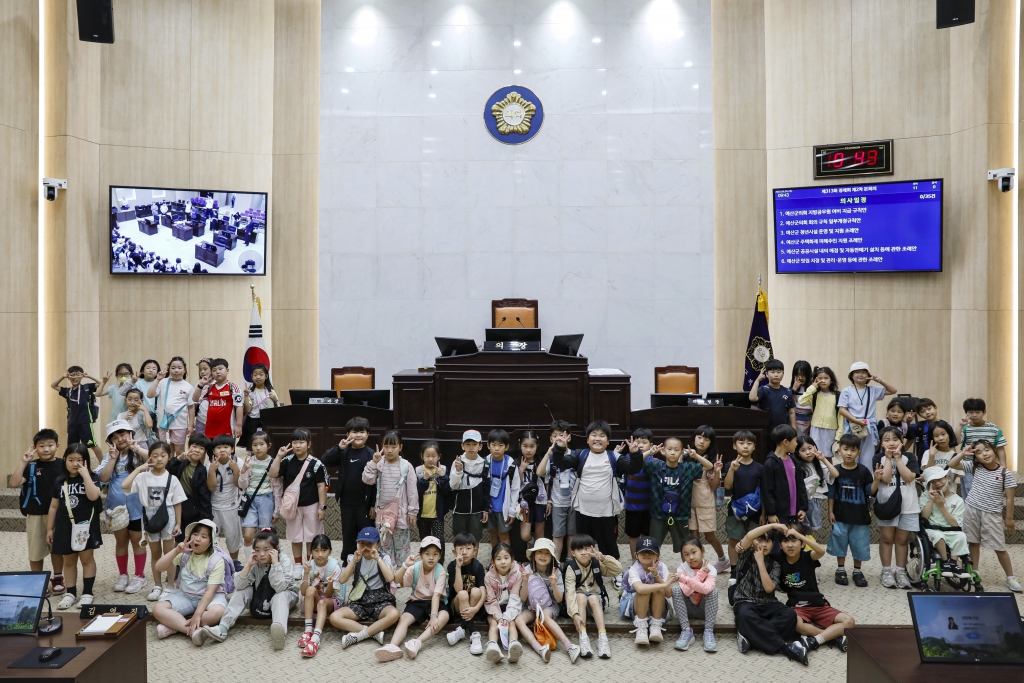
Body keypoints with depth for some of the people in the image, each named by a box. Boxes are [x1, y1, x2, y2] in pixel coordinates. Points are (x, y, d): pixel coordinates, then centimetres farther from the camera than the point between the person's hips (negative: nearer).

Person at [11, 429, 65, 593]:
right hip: (35, 515, 0)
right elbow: (13, 483, -17)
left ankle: (57, 579, 31)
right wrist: (23, 461, -20)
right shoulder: (31, 466, -4)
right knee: (36, 550, 11)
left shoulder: (63, 465, -3)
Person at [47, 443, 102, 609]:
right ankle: (70, 593, 22)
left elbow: (93, 496, -24)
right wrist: (49, 529, 9)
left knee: (86, 558, 3)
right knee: (68, 561, 12)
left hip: (85, 525, -4)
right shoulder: (59, 481, 5)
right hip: (65, 526, 4)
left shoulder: (91, 478, -5)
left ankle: (87, 592, 11)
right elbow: (53, 506, 10)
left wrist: (85, 474, -21)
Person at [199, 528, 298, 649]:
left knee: (280, 596, -36)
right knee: (241, 592, -18)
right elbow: (239, 585, -20)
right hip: (260, 597, 4)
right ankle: (222, 628, -25)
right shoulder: (254, 562, -11)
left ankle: (280, 629, -61)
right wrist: (248, 565, -29)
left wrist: (275, 563, -37)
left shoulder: (284, 560, -21)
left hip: (285, 595, -4)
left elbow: (279, 588, -33)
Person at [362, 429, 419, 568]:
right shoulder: (379, 465, 0)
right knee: (385, 544, 11)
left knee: (401, 544, 6)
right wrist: (373, 462, -15)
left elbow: (412, 490, -5)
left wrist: (412, 511, -6)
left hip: (400, 511, -3)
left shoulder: (406, 466, -7)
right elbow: (367, 479, -12)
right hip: (383, 511, 3)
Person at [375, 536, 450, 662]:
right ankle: (393, 647, -49)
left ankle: (417, 643, -47)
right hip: (417, 601, 2)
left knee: (444, 616, -34)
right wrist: (405, 565, -35)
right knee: (403, 618, -28)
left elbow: (436, 595, -23)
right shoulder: (415, 568, -9)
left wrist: (433, 615, -36)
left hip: (434, 602, -2)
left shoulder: (440, 571, -15)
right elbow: (397, 580, -20)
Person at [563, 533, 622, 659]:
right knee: (581, 596, -33)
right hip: (578, 601, -1)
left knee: (593, 598, -32)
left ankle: (602, 637, -41)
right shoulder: (571, 567, -13)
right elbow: (570, 591, -25)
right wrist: (575, 614, -39)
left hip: (596, 600, 1)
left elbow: (618, 570, -13)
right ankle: (583, 637, -41)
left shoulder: (597, 563, -3)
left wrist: (604, 558, -29)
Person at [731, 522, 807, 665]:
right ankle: (785, 646, -35)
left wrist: (760, 561, -10)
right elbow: (748, 536, -24)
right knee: (746, 615, -39)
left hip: (767, 603, 3)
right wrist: (773, 525, -22)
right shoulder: (746, 555, 0)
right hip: (745, 602, -3)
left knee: (790, 615, -28)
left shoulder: (775, 564, 6)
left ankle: (750, 636, -30)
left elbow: (769, 588, -12)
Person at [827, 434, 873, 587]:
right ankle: (840, 570, 25)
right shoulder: (835, 471, -6)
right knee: (840, 541, 10)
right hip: (840, 515, 0)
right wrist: (830, 511, -2)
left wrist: (876, 480, -22)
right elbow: (831, 493, 0)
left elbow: (870, 491, -4)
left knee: (859, 543, 9)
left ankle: (857, 571, 26)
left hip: (859, 515, 0)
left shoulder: (863, 471, -6)